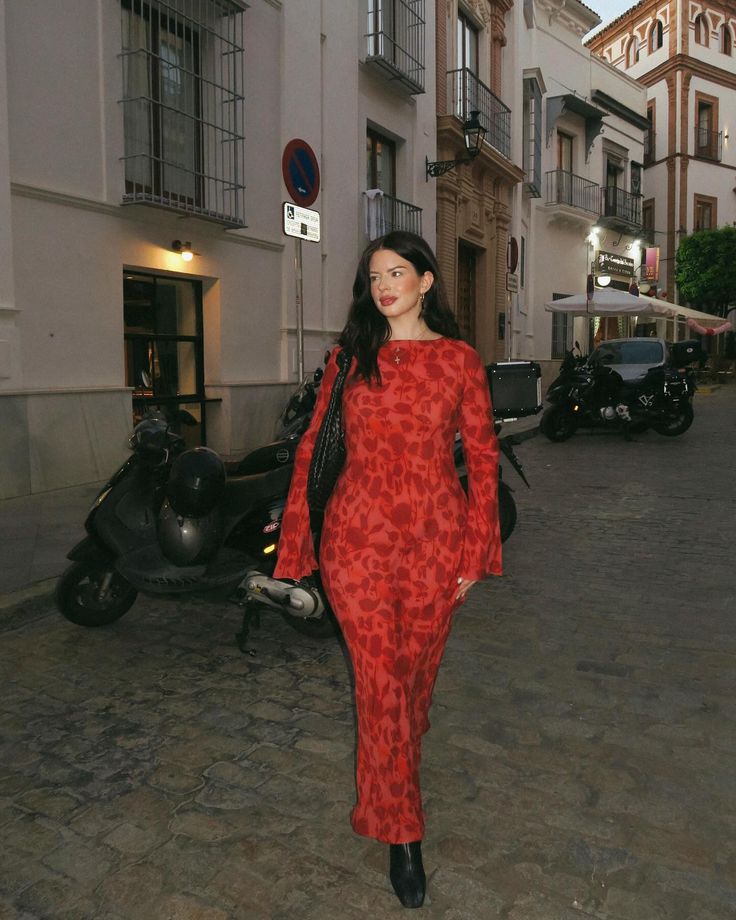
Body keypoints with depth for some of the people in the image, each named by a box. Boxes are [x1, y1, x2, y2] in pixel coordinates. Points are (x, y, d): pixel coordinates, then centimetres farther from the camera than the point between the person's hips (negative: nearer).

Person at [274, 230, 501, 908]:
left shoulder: (460, 360, 1)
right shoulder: (349, 359, 5)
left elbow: (483, 457, 2)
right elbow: (314, 446, 6)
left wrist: (476, 549, -2)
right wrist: (298, 533, 3)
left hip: (435, 540, 0)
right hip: (357, 537, 0)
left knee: (416, 674, 15)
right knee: (380, 683, 2)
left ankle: (391, 788, 46)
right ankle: (403, 833, 20)